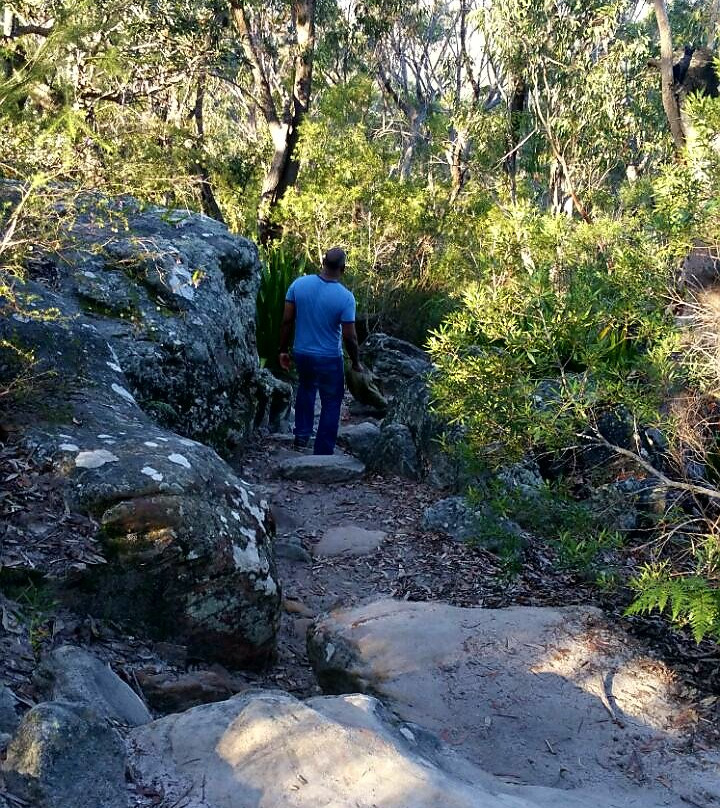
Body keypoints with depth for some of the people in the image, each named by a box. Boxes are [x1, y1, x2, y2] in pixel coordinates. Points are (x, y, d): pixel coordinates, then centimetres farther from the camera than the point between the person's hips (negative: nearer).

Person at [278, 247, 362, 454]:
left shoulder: (299, 284, -9)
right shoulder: (345, 297, -19)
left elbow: (287, 321, -5)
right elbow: (349, 337, -16)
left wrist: (283, 350, 7)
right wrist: (356, 362, 1)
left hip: (301, 353, 4)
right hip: (329, 359, -4)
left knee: (306, 387, 32)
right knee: (331, 404, 13)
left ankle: (302, 436, 35)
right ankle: (322, 453, 18)